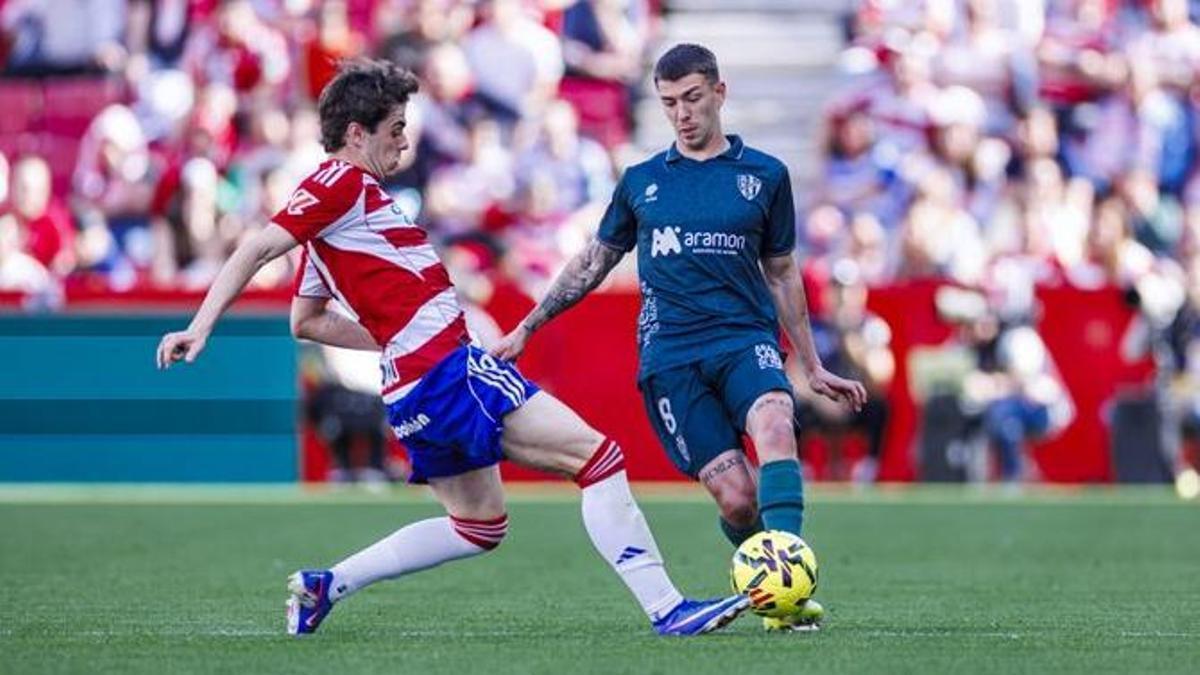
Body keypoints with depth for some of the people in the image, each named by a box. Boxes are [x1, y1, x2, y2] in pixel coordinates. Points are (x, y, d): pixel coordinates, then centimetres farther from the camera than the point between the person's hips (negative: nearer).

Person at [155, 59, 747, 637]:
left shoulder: (347, 192, 20)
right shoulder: (343, 183, -7)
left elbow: (305, 321, 25)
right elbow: (256, 251, -16)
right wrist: (200, 327, -25)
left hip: (417, 385, 11)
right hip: (447, 372, -11)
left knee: (478, 528, 23)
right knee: (597, 455, -12)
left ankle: (324, 587, 18)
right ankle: (665, 609, -17)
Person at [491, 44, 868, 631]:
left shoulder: (764, 176, 11)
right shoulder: (640, 182, 13)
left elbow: (781, 273, 19)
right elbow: (592, 262, 23)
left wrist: (813, 368, 21)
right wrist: (526, 329, 19)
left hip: (746, 339, -1)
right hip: (669, 356, 1)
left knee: (775, 427, -34)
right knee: (736, 498, -15)